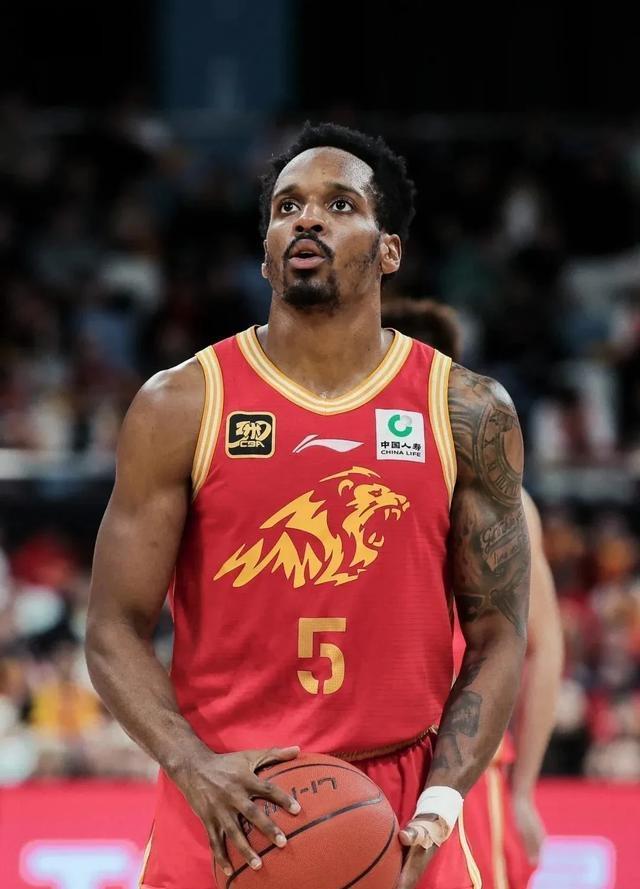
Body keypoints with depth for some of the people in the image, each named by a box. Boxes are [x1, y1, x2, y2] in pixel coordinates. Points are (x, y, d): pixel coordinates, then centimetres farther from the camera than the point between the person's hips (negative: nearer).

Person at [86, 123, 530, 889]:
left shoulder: (468, 415, 3)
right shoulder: (181, 407, 1)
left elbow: (497, 638, 3)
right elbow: (115, 632, 0)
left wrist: (436, 808, -10)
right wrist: (195, 767, -17)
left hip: (397, 817, 1)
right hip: (225, 807, 0)